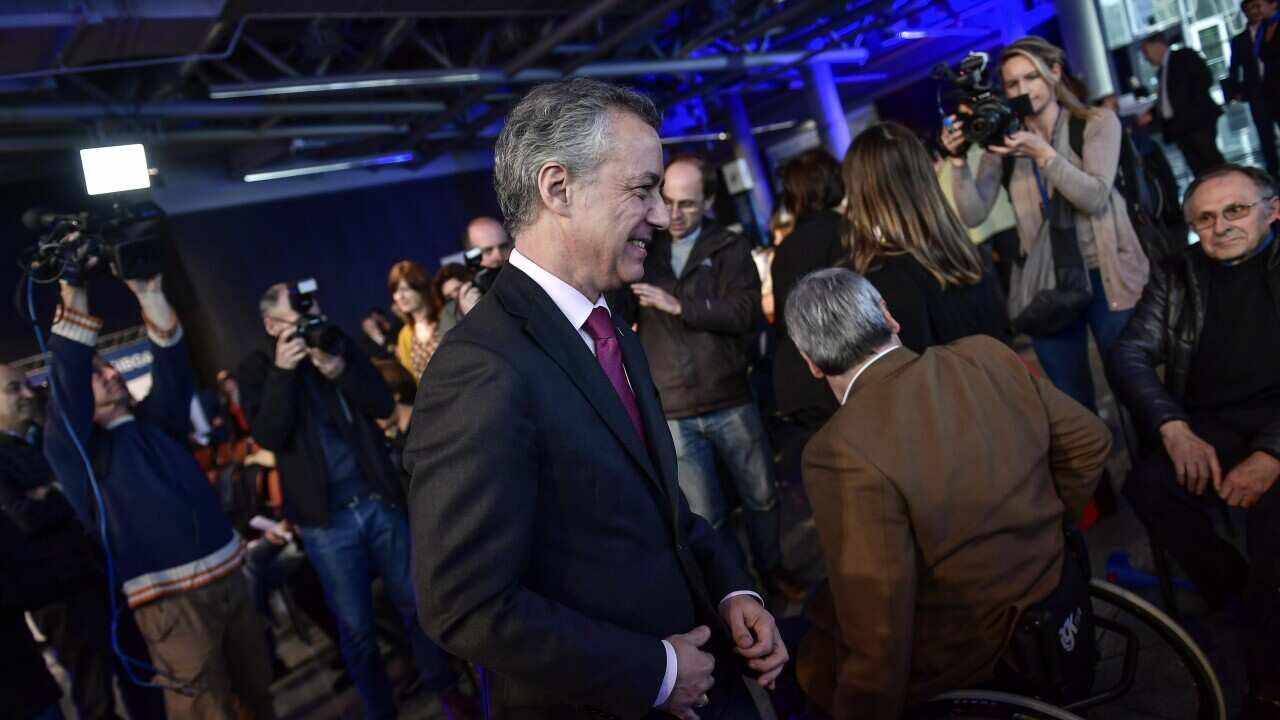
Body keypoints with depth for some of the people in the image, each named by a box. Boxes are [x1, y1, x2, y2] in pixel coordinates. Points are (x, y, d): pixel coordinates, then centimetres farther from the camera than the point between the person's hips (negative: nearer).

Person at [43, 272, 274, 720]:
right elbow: (66, 383, -15)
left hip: (227, 577, 6)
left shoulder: (157, 421, 16)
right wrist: (74, 300, -20)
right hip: (169, 600, -5)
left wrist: (149, 294, -8)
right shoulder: (74, 446, 0)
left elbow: (173, 369, 3)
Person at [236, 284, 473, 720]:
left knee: (414, 604, 13)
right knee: (356, 627, 8)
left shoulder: (340, 348, 5)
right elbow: (269, 437, -15)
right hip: (326, 519, -2)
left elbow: (383, 405, -5)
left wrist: (338, 369, -20)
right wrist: (282, 371, -23)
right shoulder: (257, 369, -2)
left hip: (379, 501, 3)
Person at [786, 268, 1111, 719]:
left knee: (809, 652, 15)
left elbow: (877, 631, -27)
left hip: (964, 665, -6)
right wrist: (1046, 527, 19)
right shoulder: (987, 356, -9)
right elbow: (1089, 440, 5)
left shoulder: (842, 451, -29)